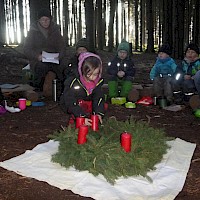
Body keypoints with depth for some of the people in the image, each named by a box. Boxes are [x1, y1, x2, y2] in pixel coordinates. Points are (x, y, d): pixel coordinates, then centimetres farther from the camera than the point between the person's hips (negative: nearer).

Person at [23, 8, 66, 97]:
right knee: (42, 67, -37)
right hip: (37, 60, -1)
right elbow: (27, 49, 1)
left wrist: (59, 56, -13)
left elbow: (62, 48, 12)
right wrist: (37, 56, -19)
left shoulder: (55, 30, 13)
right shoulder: (33, 31, 7)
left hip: (53, 60, 1)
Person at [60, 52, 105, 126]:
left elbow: (98, 98, -11)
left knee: (103, 106, -10)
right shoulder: (73, 82, -34)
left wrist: (98, 113, -27)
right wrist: (82, 117, -40)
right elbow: (70, 103, -32)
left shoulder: (98, 81, -16)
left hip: (87, 102, 6)